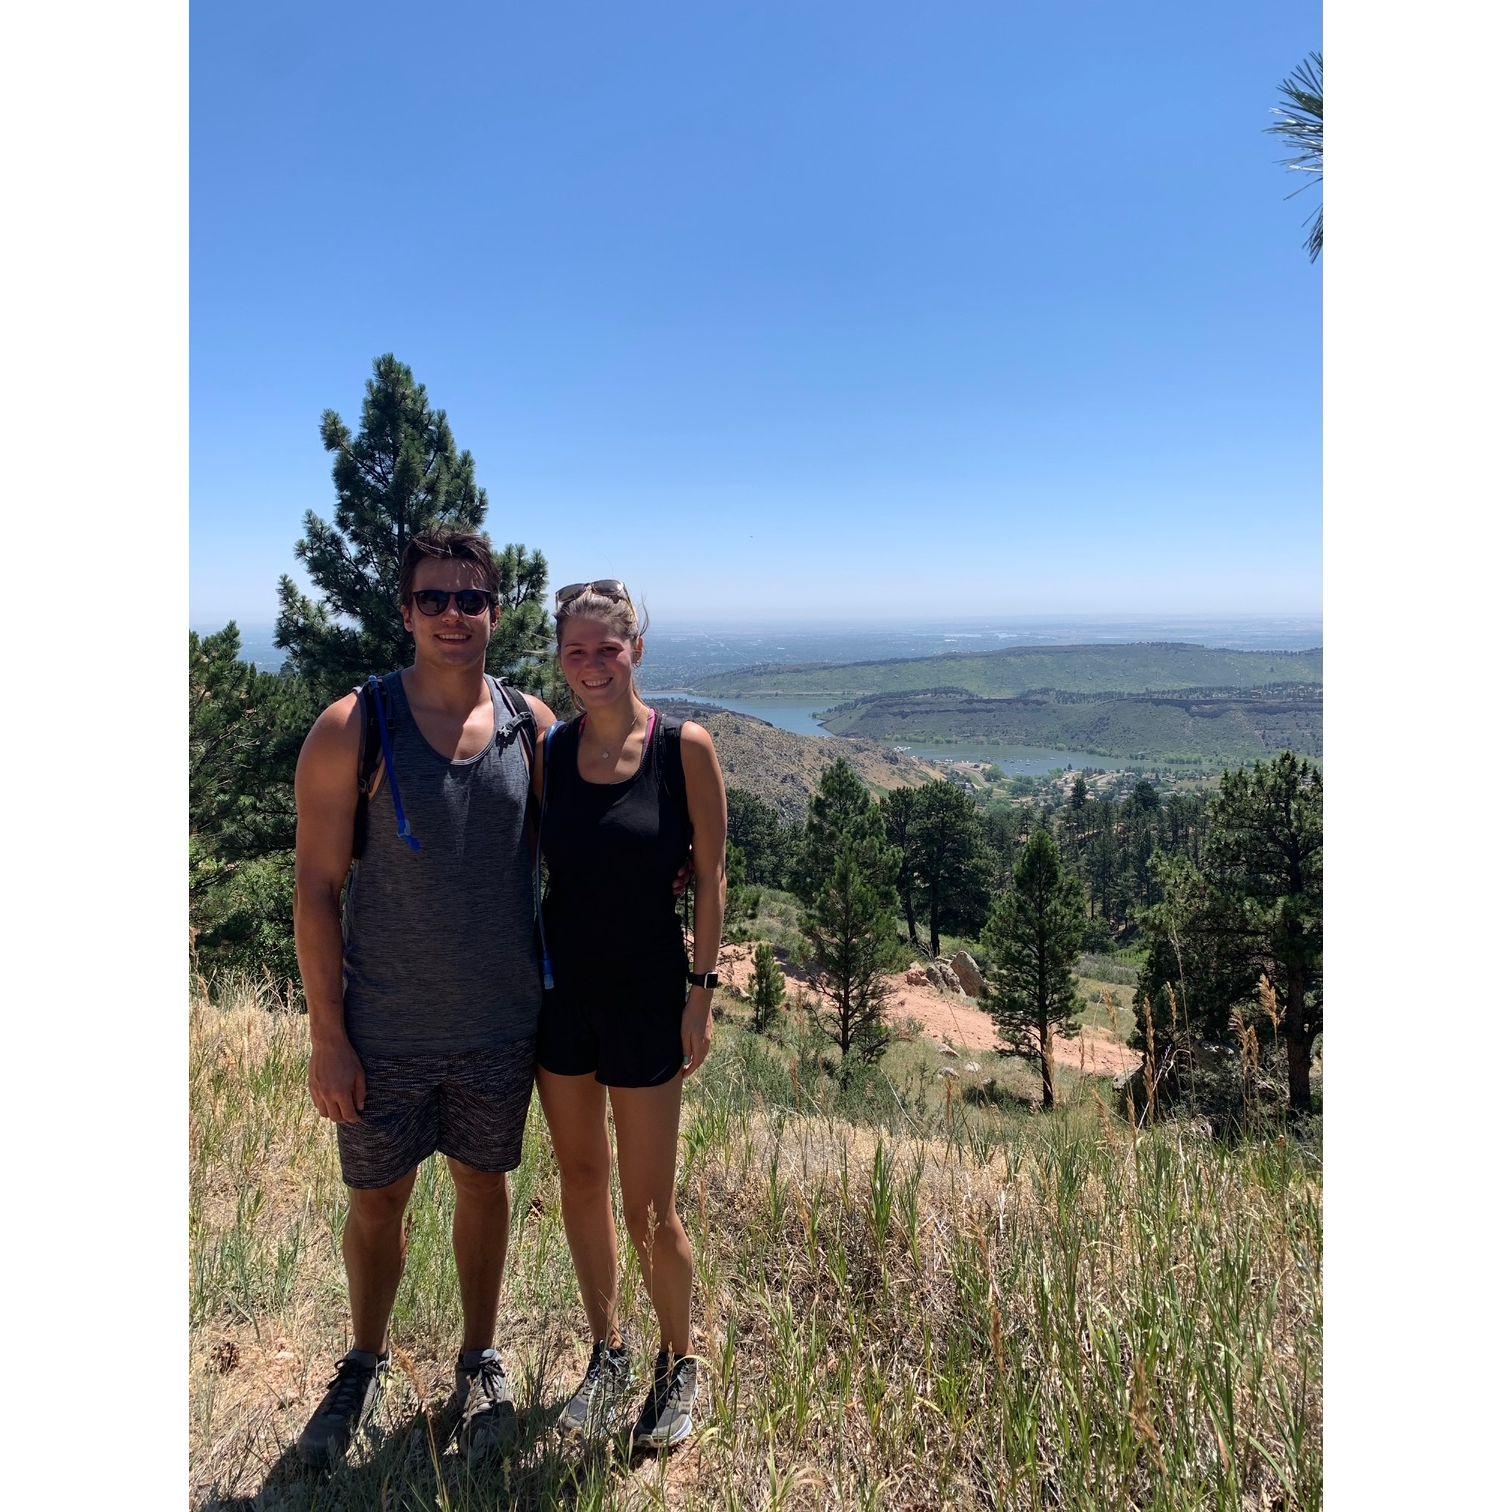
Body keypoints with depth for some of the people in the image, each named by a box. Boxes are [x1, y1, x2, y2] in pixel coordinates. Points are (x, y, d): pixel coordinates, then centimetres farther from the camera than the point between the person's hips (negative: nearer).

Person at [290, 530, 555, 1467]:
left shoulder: (532, 724, -3)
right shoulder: (352, 729, -10)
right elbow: (317, 884, -8)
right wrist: (327, 1034, -9)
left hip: (501, 1027, 2)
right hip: (386, 1032, -1)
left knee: (485, 1187, 18)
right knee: (376, 1203, 16)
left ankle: (481, 1360, 42)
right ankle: (366, 1363, 44)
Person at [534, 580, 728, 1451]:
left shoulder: (685, 748, -10)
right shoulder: (549, 752, 1)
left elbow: (711, 875, -7)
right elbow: (531, 869, 9)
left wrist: (703, 993, -9)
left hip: (645, 995, -4)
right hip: (561, 989, 4)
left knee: (650, 1205, 5)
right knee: (581, 1180, 16)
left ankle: (680, 1367, 31)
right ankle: (608, 1353, 38)